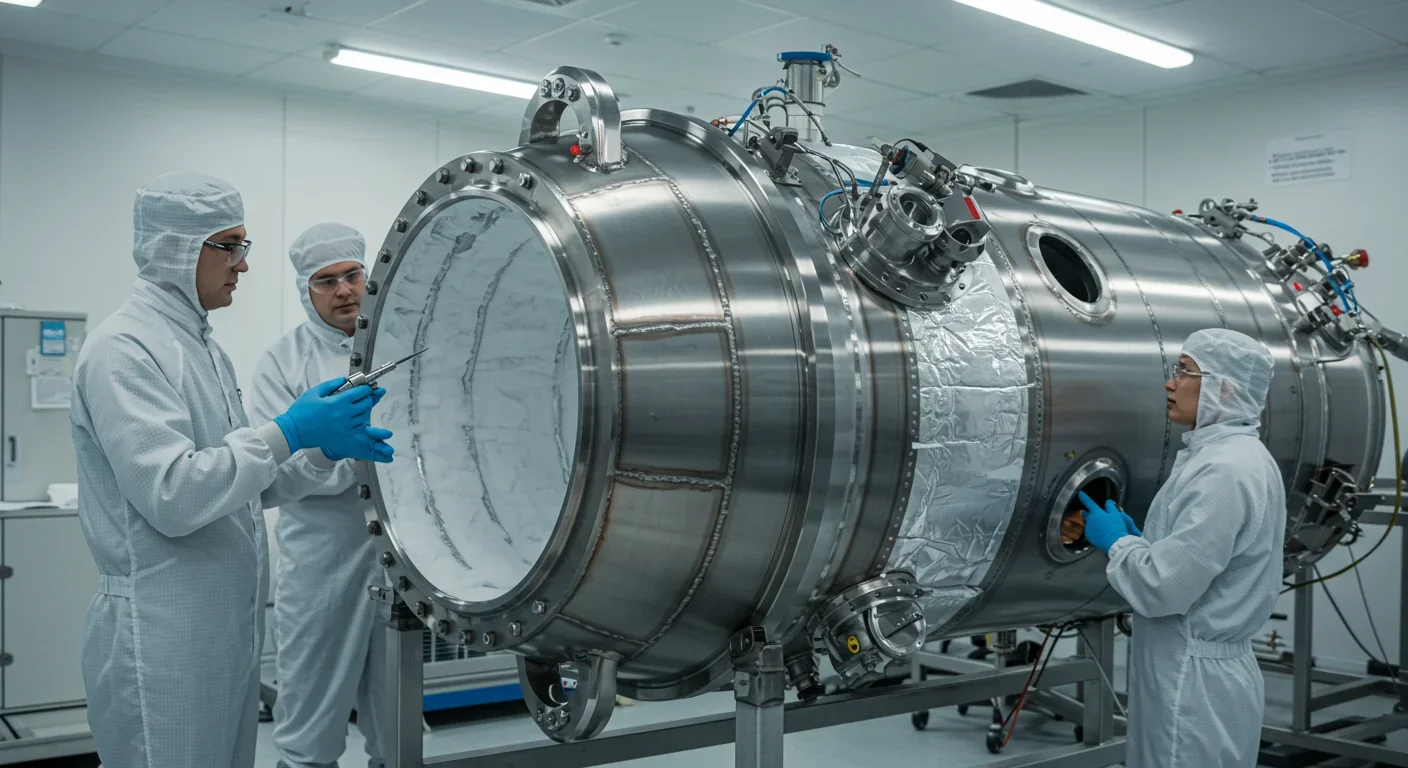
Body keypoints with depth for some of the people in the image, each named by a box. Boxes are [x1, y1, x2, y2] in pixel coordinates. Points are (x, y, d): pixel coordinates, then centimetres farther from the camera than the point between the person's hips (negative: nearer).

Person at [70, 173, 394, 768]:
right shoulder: (122, 349, -14)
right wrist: (288, 432, -21)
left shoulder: (205, 349, 14)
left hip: (229, 622, 9)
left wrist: (327, 450, 2)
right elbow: (173, 497, -24)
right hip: (161, 634, -9)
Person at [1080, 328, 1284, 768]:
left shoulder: (1226, 471, -22)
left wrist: (1116, 540, -7)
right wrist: (1136, 538, 6)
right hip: (1191, 674, 10)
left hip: (1195, 686, -10)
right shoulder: (1225, 455, 11)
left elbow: (1164, 587, -24)